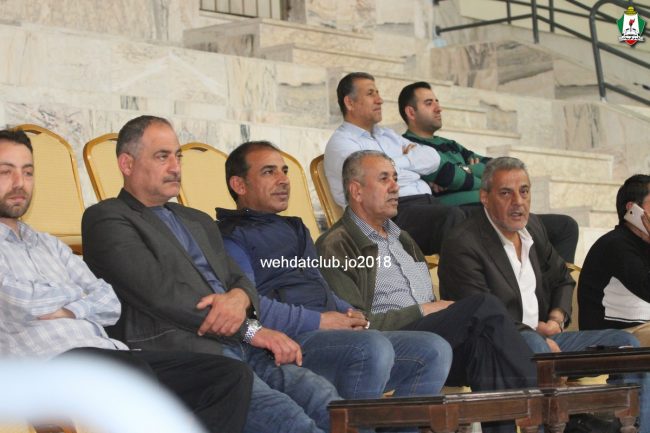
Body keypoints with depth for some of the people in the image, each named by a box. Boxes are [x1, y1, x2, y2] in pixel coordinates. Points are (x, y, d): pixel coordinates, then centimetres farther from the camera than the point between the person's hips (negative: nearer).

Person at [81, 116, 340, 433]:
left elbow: (239, 280, 24)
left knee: (326, 402, -22)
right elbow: (161, 293, -7)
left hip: (240, 348, 7)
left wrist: (239, 298, -4)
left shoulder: (199, 222, 32)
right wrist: (251, 330, -6)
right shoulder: (105, 219, 5)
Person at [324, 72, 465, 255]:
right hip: (393, 211, -7)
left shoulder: (387, 135, 31)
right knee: (451, 217, -34)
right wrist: (405, 161, 7)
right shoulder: (341, 142, 6)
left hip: (428, 201, 7)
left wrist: (403, 160, 5)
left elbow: (433, 158, 20)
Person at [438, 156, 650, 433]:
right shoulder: (462, 244, -12)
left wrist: (557, 318, 6)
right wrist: (540, 337, -20)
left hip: (542, 338, 9)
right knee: (532, 344, -41)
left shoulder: (533, 228, 15)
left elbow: (562, 280, 27)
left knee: (625, 343, -2)